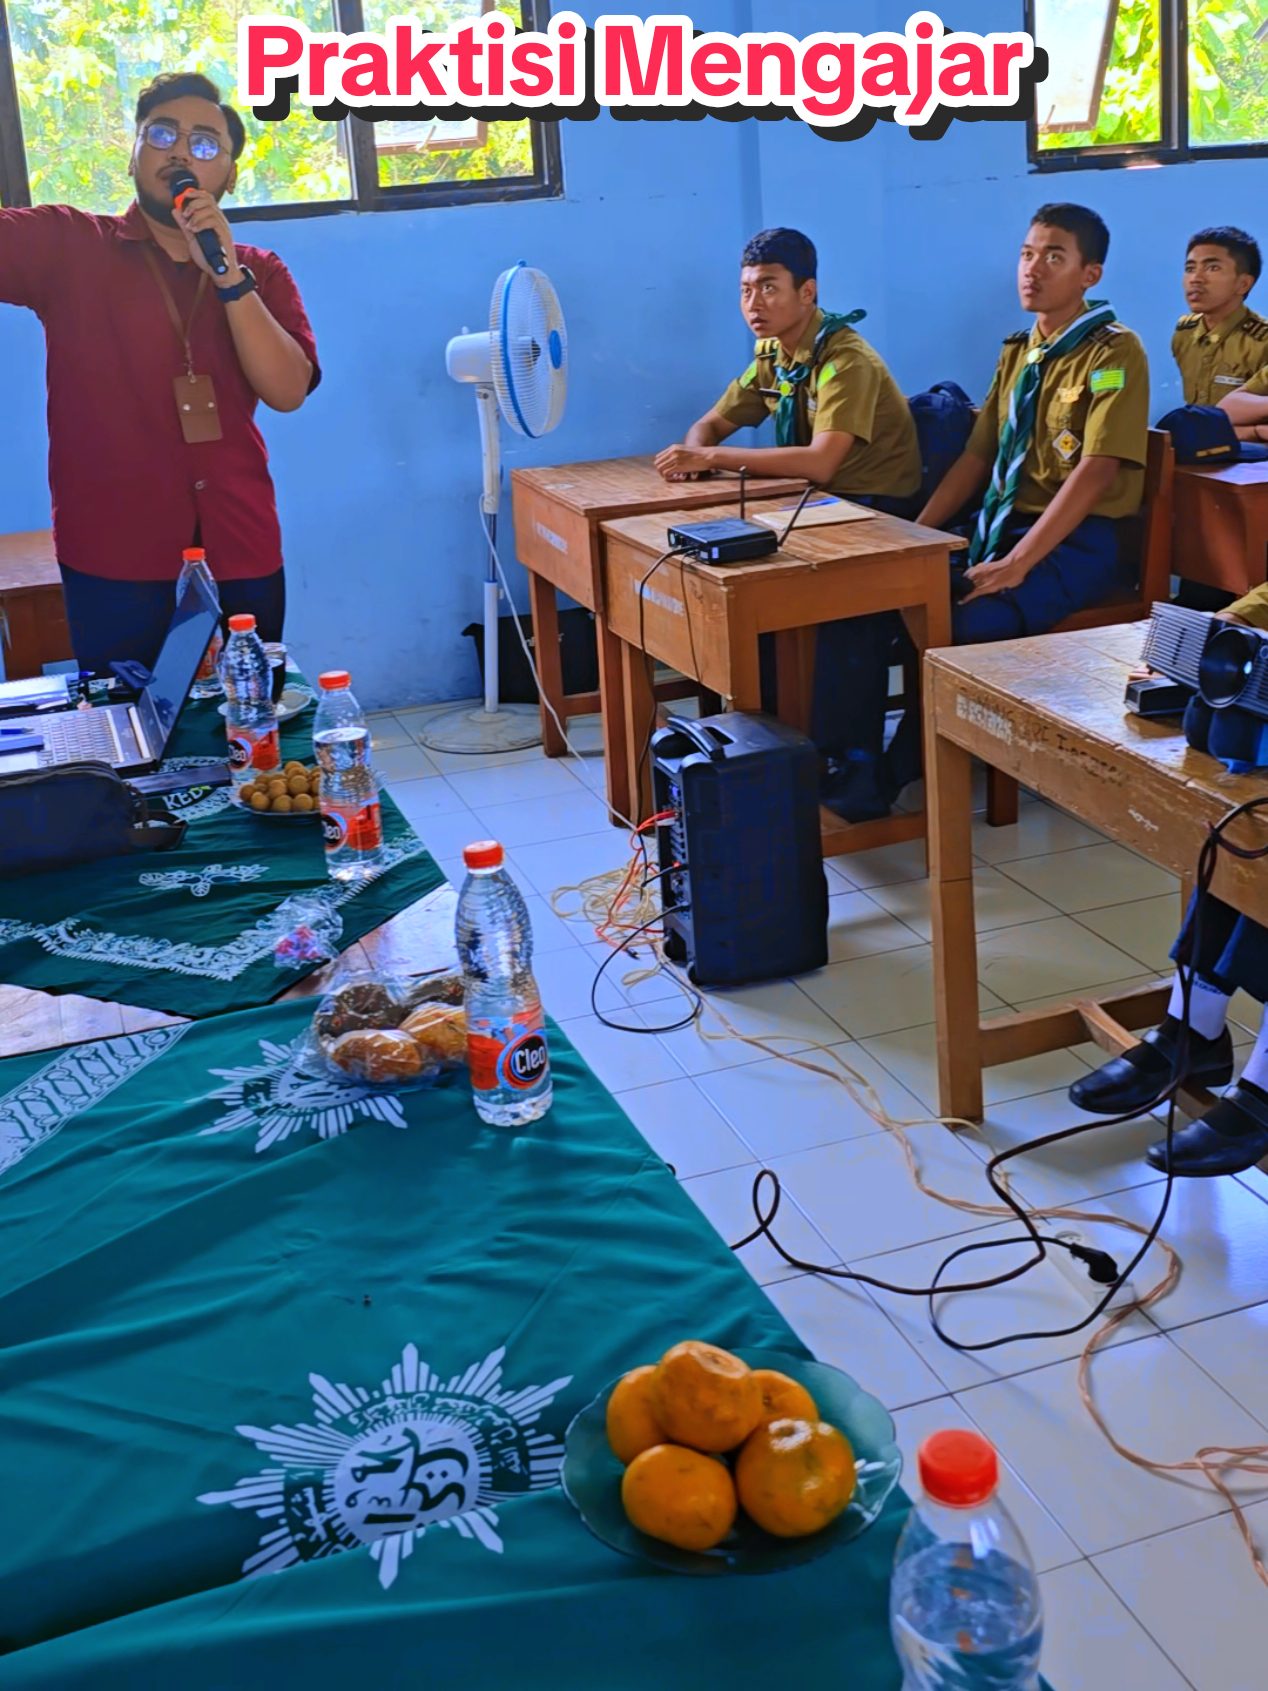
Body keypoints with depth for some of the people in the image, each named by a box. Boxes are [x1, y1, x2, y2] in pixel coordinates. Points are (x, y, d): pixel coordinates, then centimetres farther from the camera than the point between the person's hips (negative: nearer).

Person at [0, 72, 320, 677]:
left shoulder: (261, 273, 10)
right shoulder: (65, 246, 3)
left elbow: (287, 391, -4)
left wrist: (228, 276, -14)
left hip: (242, 557, 3)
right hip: (113, 560, -2)